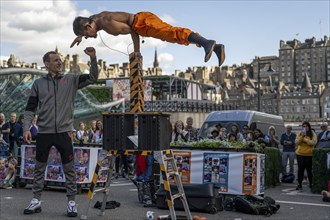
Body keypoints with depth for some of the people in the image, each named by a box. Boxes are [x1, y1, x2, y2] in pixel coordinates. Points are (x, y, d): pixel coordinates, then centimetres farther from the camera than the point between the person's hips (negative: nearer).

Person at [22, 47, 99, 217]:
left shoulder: (71, 80, 4)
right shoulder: (38, 83, 5)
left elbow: (92, 78, -3)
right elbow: (30, 108, 5)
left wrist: (93, 58, -17)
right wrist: (26, 128, -6)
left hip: (64, 132, -1)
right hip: (44, 132, 1)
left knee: (69, 168, 2)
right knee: (39, 168, 10)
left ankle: (71, 202, 12)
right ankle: (36, 201, 23)